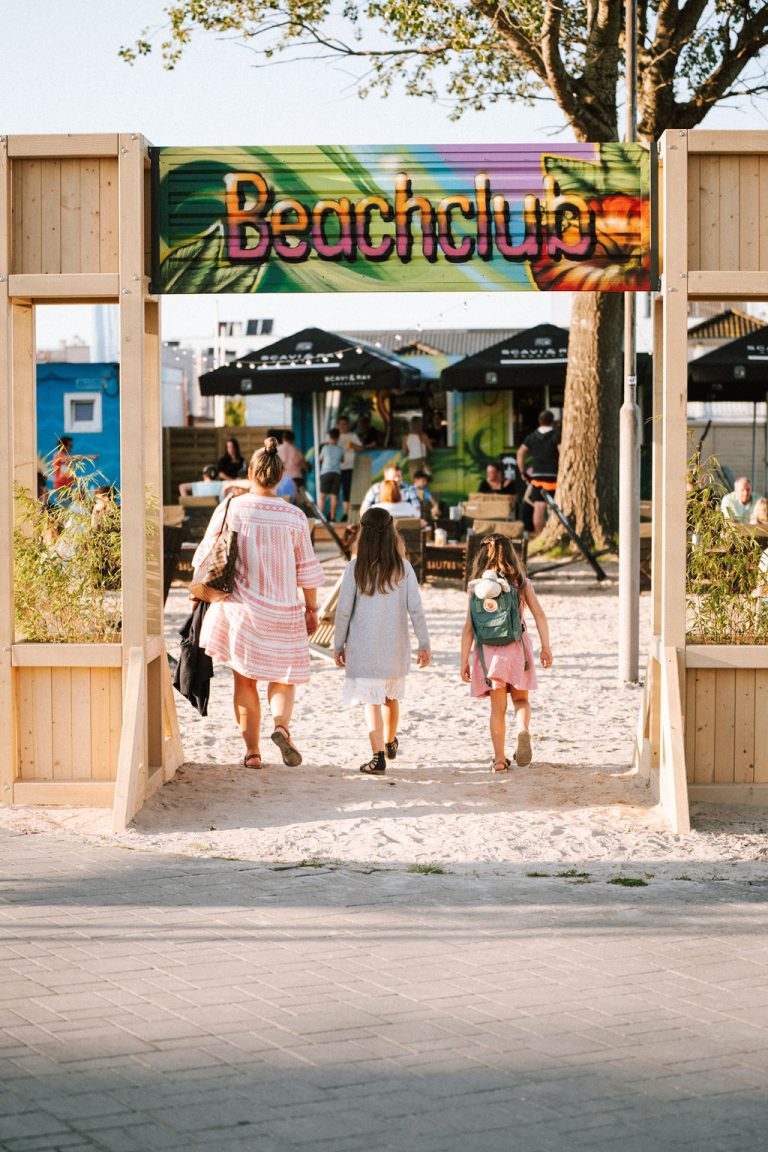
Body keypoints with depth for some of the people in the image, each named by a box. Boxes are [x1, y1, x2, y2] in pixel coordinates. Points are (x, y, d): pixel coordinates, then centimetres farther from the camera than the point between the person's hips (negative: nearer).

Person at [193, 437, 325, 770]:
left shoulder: (229, 509, -5)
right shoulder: (294, 517, -6)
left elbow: (205, 557, 3)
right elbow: (307, 569, 0)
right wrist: (311, 609, 12)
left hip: (239, 610, 0)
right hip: (282, 611, 0)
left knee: (245, 679, 11)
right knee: (282, 678, 13)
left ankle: (252, 751, 9)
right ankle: (281, 725, -16)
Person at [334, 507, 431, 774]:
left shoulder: (355, 568, -8)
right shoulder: (403, 567, -4)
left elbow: (344, 610, -6)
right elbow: (416, 609, -6)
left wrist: (338, 645, 4)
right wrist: (424, 645, 1)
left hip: (363, 646, -2)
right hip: (395, 646, 3)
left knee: (372, 701, -3)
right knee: (391, 696, 22)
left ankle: (378, 756, -15)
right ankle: (390, 744, 43)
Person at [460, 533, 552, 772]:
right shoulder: (521, 583, 1)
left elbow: (469, 629, -3)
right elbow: (539, 615, -4)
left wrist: (464, 661, 2)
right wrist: (546, 647, 0)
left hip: (488, 652, 0)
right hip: (516, 648, 0)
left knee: (498, 709, 8)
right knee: (521, 699, 16)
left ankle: (499, 760, 8)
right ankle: (523, 730, -14)